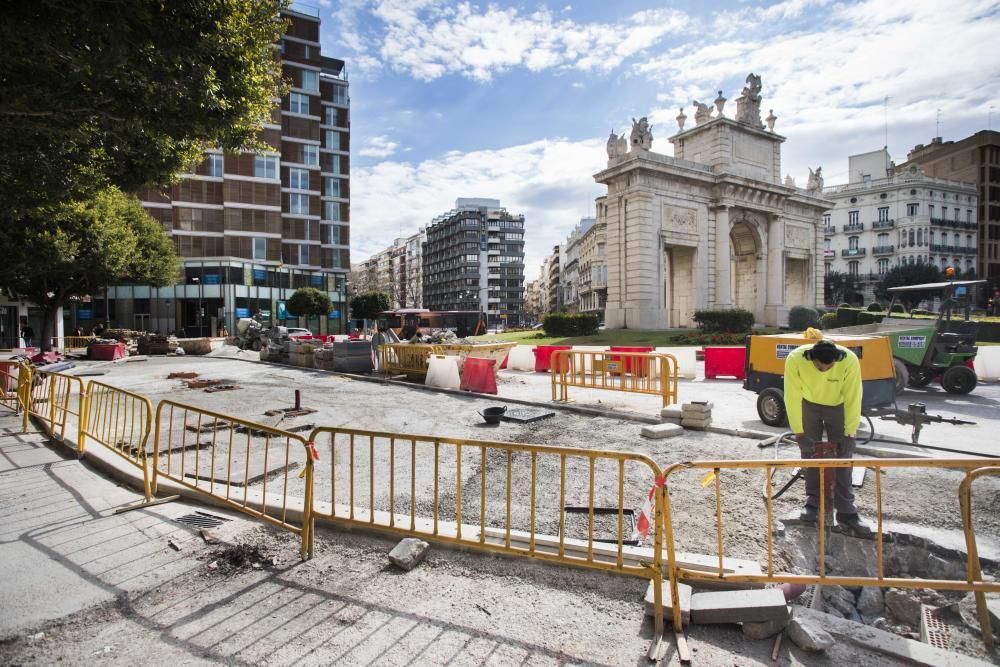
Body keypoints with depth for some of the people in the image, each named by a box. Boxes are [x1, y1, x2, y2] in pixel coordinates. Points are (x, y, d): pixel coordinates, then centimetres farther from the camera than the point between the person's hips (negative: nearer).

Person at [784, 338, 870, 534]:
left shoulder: (850, 361, -34)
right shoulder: (795, 359, -34)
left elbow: (853, 399, -23)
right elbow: (792, 398, -25)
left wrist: (849, 434, -19)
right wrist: (799, 432, -20)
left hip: (838, 406, 0)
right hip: (809, 405, 0)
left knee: (843, 457, -2)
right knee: (809, 451, 4)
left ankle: (846, 512, 6)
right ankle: (813, 502, 19)